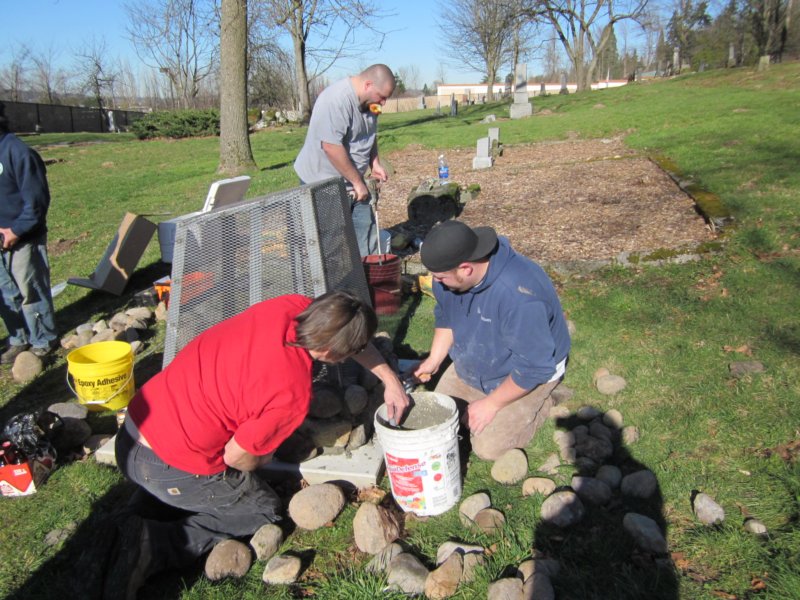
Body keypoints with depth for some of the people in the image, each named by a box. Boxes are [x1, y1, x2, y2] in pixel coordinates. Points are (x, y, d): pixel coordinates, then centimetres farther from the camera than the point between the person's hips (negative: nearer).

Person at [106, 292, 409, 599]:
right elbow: (236, 456, -15)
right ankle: (154, 544, -1)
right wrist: (262, 459, 7)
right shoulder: (294, 395, -27)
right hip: (169, 468, -7)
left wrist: (390, 378, 11)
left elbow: (349, 335, 9)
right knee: (265, 509, 15)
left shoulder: (289, 306, -9)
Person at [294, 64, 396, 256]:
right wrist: (357, 181, -23)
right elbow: (331, 147, -30)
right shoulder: (336, 100, -26)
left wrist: (375, 164, 1)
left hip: (350, 178, 9)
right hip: (324, 180, -9)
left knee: (365, 225, 10)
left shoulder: (367, 101, 2)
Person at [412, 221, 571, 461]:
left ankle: (538, 404, 11)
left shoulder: (519, 295, -40)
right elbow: (446, 317, 5)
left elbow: (532, 367, -31)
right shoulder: (449, 274, -17)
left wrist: (491, 404, -21)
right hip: (472, 364, 7)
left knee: (488, 447, -11)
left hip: (532, 371, -7)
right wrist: (434, 360, -4)